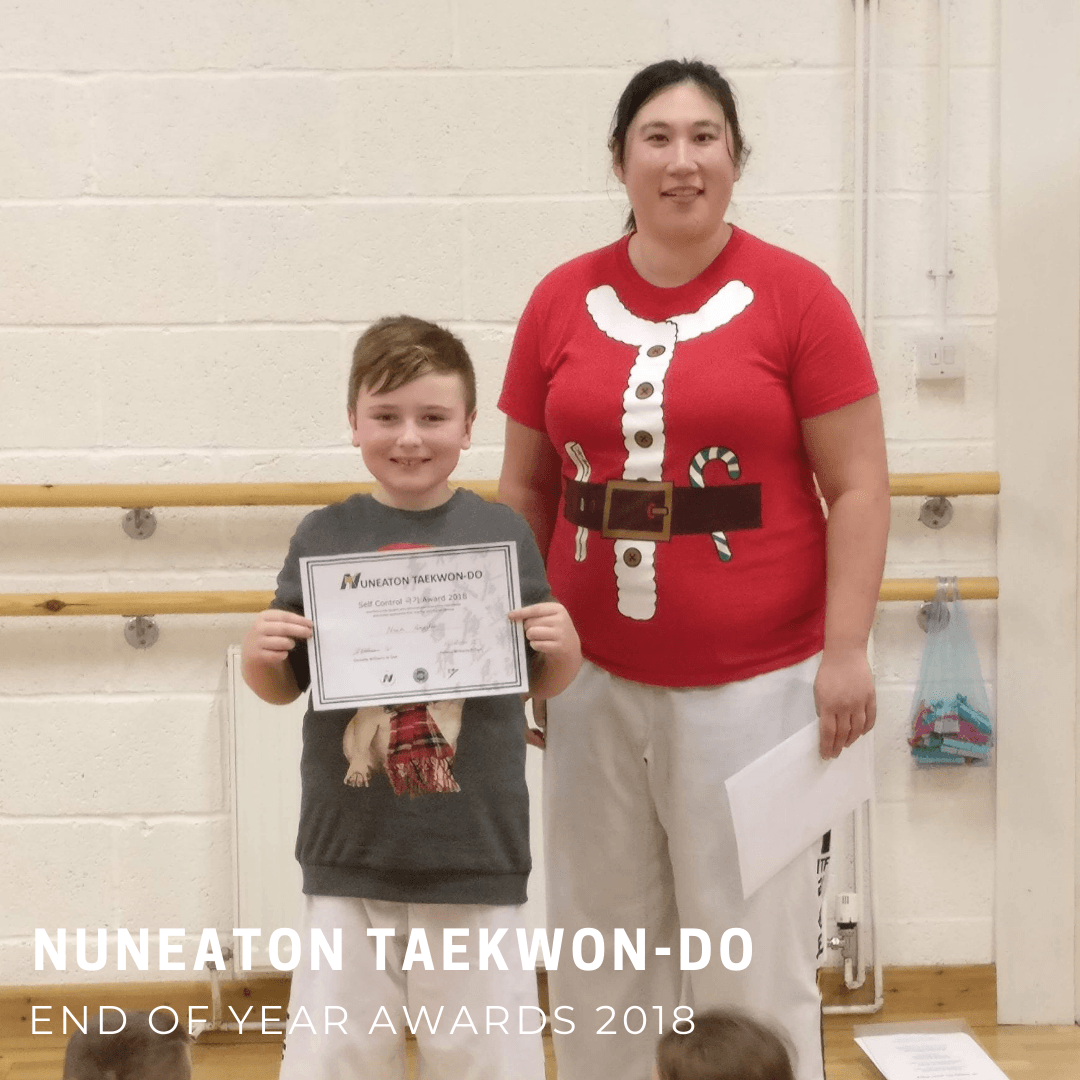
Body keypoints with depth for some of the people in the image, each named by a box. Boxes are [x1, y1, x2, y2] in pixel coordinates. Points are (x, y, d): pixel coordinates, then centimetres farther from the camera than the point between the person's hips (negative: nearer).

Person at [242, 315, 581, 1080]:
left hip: (476, 856, -1)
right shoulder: (323, 537, 0)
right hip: (350, 855, 1)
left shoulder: (503, 534, -1)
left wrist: (564, 647, -11)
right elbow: (284, 687, 10)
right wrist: (260, 655, -11)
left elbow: (540, 683, 10)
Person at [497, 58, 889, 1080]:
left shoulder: (795, 295, -4)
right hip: (593, 682, 4)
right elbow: (525, 488, 11)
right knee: (601, 949, 12)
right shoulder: (562, 300, 5)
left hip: (753, 682, -3)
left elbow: (858, 487, -4)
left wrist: (845, 651, -10)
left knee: (751, 956, 2)